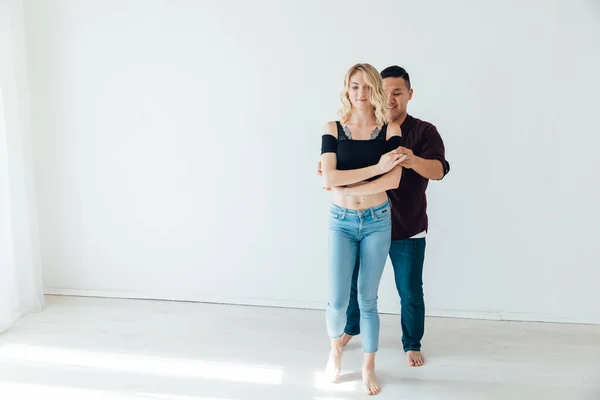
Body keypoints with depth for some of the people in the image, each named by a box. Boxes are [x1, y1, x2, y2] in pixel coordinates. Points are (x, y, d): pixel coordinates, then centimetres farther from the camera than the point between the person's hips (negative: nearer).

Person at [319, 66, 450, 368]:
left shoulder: (424, 131, -10)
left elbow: (439, 170, -25)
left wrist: (414, 161, -48)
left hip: (407, 230, -2)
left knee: (410, 292, 8)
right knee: (354, 282, 16)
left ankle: (412, 344, 31)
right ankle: (350, 328, 42)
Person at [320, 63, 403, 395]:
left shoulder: (390, 130, -4)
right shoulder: (333, 129, -3)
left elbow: (393, 181, -15)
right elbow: (329, 177, -15)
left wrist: (346, 185, -17)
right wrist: (375, 168, -18)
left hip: (377, 222, 0)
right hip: (341, 222, 0)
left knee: (367, 298, 7)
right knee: (338, 300, -3)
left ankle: (369, 367, 25)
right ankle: (335, 346, 29)